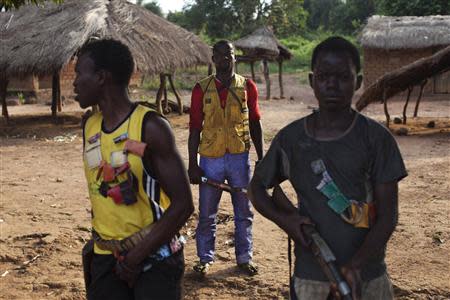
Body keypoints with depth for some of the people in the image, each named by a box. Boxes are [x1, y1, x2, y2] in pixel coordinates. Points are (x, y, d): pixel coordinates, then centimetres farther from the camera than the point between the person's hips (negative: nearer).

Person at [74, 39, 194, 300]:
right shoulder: (90, 127, 5)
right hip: (105, 259, 6)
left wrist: (136, 256, -15)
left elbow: (183, 205, -16)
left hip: (154, 259, -6)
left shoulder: (150, 127, -15)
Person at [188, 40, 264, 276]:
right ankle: (205, 259, 21)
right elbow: (195, 128, 2)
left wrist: (261, 159, 6)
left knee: (244, 212, 10)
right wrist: (192, 164, -2)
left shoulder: (247, 87, 3)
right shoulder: (201, 89, 1)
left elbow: (255, 124, 8)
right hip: (210, 159, -1)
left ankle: (244, 257, 24)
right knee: (207, 214, 7)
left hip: (240, 157, 1)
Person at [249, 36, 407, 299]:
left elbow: (388, 215, -7)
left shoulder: (376, 138, -7)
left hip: (367, 276, -1)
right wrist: (284, 218, -7)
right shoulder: (291, 138, -2)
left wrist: (355, 265, -20)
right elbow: (258, 186, 12)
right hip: (309, 275, 1)